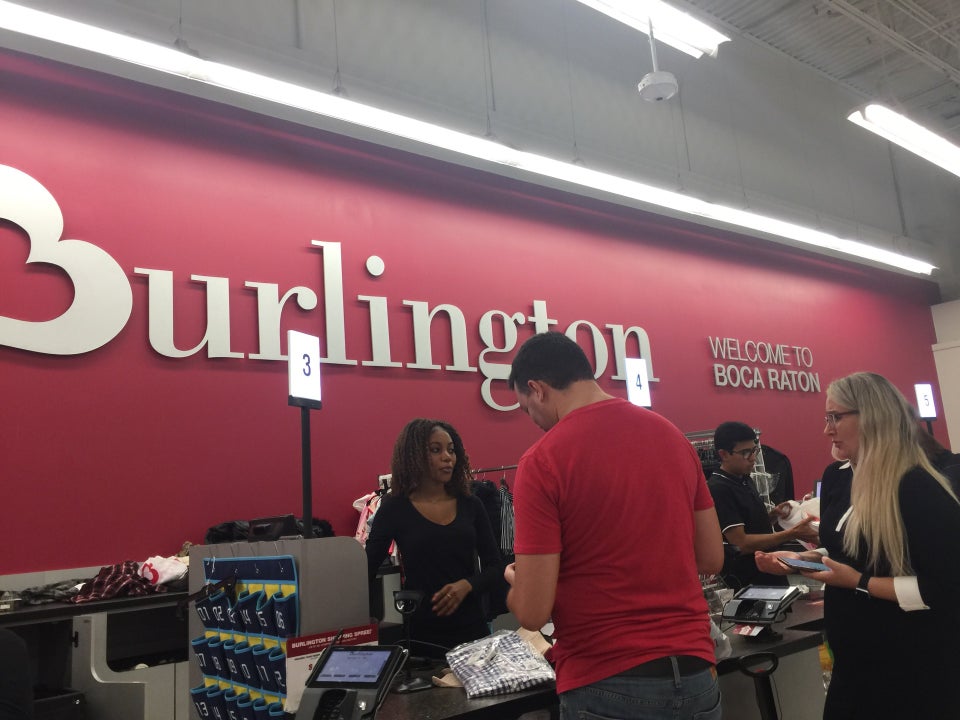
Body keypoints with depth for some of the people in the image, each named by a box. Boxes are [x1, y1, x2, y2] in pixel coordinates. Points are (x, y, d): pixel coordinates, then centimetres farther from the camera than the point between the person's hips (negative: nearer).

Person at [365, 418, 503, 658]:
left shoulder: (471, 505, 3)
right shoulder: (394, 508, -5)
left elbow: (495, 566, 4)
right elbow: (365, 571, -3)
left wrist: (467, 585, -15)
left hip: (471, 629, 3)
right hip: (420, 635, -3)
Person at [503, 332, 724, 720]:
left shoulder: (543, 460, -16)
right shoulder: (673, 436, 2)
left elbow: (533, 612, -15)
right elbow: (711, 558, 10)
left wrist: (516, 581, 6)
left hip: (608, 686, -5)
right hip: (694, 675, 6)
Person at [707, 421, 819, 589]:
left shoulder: (745, 481, 8)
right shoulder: (718, 489, -20)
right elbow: (741, 543, -24)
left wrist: (773, 515, -1)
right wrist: (792, 534, -26)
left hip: (770, 574, 9)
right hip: (748, 580, -8)